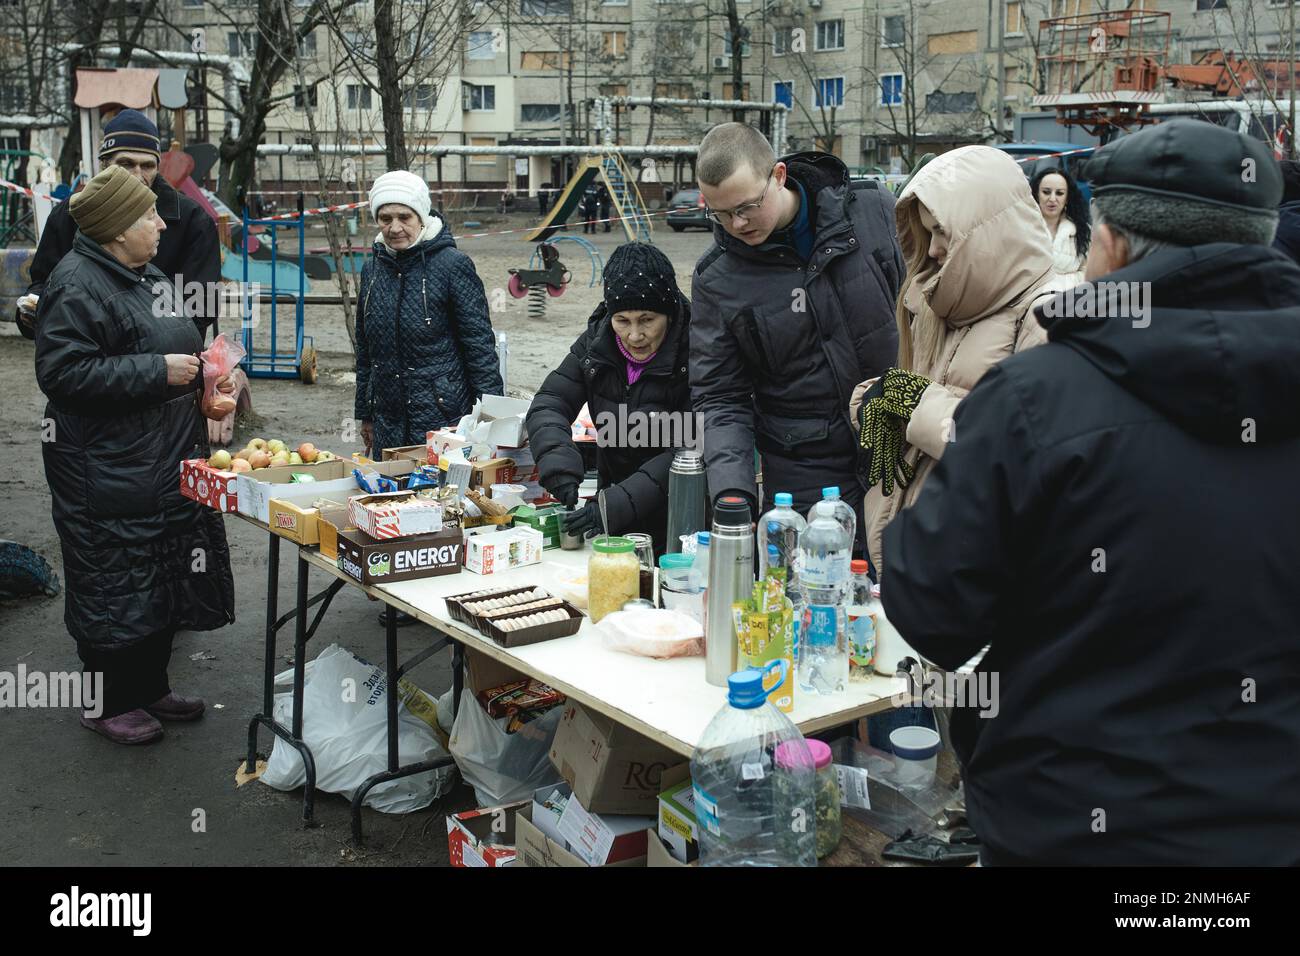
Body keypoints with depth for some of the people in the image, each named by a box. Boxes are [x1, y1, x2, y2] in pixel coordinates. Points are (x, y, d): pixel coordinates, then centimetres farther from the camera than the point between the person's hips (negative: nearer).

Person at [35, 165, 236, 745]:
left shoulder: (144, 275, 15)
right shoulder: (78, 285, -16)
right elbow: (62, 371, -24)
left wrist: (197, 371, 8)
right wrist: (158, 370, -24)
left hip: (165, 463, 10)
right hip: (107, 473, -10)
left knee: (166, 582, 16)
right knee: (114, 588, 1)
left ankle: (150, 687, 32)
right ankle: (109, 704, 17)